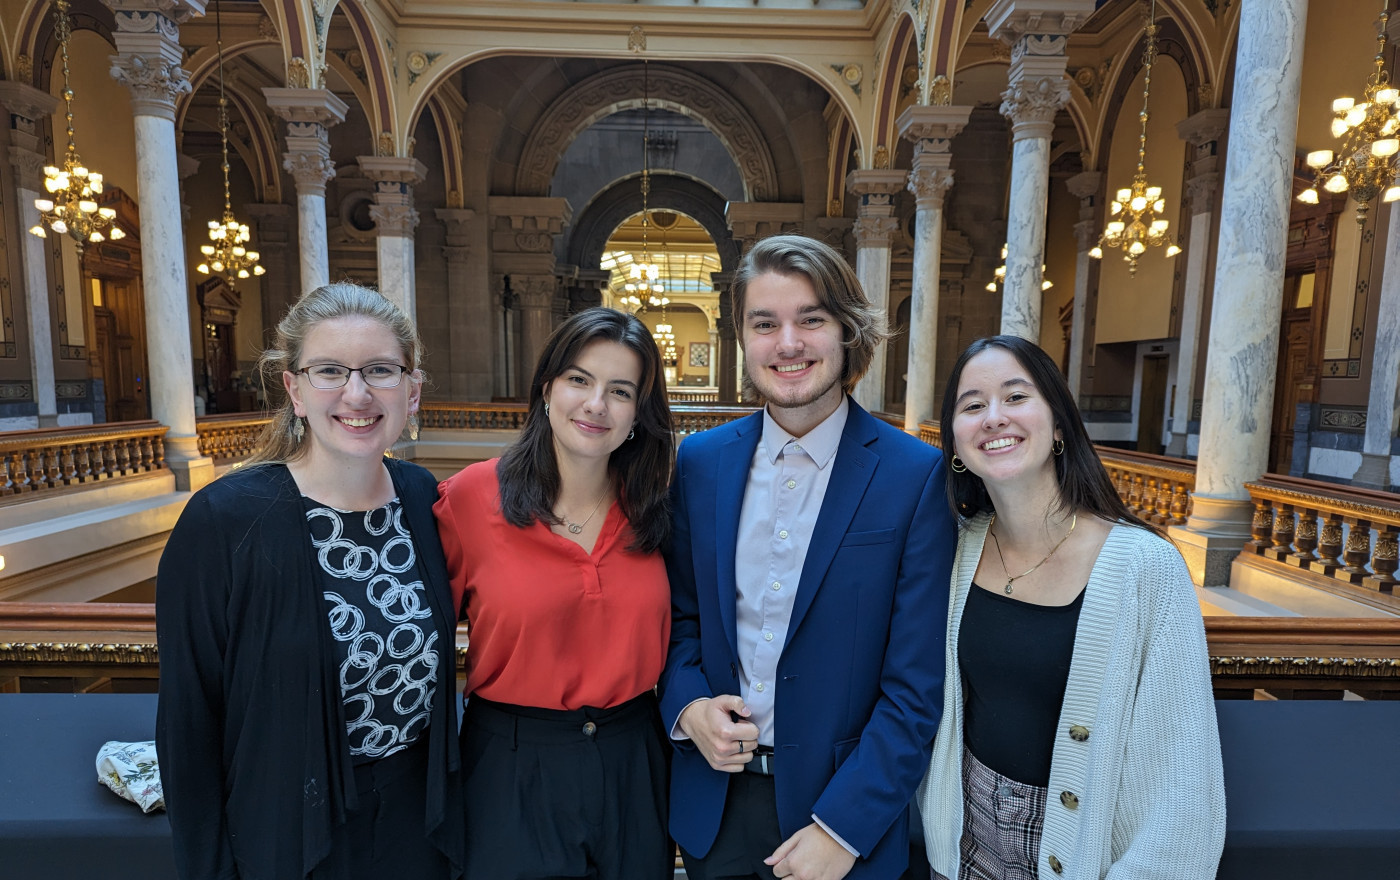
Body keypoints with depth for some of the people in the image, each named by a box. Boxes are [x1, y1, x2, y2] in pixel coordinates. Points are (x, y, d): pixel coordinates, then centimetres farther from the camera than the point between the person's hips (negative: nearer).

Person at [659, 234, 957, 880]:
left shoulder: (919, 476, -15)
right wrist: (687, 706, -11)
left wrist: (842, 827, -13)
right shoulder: (700, 461, -4)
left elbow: (916, 686, -13)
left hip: (848, 813, -3)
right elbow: (679, 615, 5)